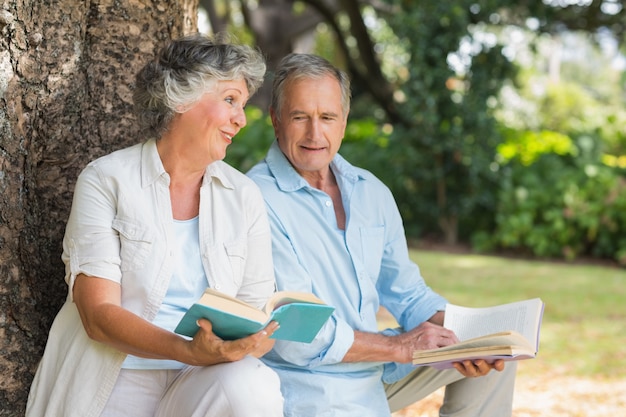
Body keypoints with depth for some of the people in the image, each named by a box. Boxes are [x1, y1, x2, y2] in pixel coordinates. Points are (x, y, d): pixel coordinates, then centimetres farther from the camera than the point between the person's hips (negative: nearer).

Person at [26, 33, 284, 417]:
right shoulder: (105, 181, -1)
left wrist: (252, 338, -17)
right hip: (114, 386, -3)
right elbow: (98, 314, -10)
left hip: (198, 384, 4)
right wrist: (189, 350, -26)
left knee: (252, 386, -28)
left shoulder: (243, 196, 11)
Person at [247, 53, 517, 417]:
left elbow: (406, 292, 14)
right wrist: (398, 346, -18)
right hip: (307, 385, -8)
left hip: (376, 371, 8)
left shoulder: (372, 192, 9)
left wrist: (453, 337, -7)